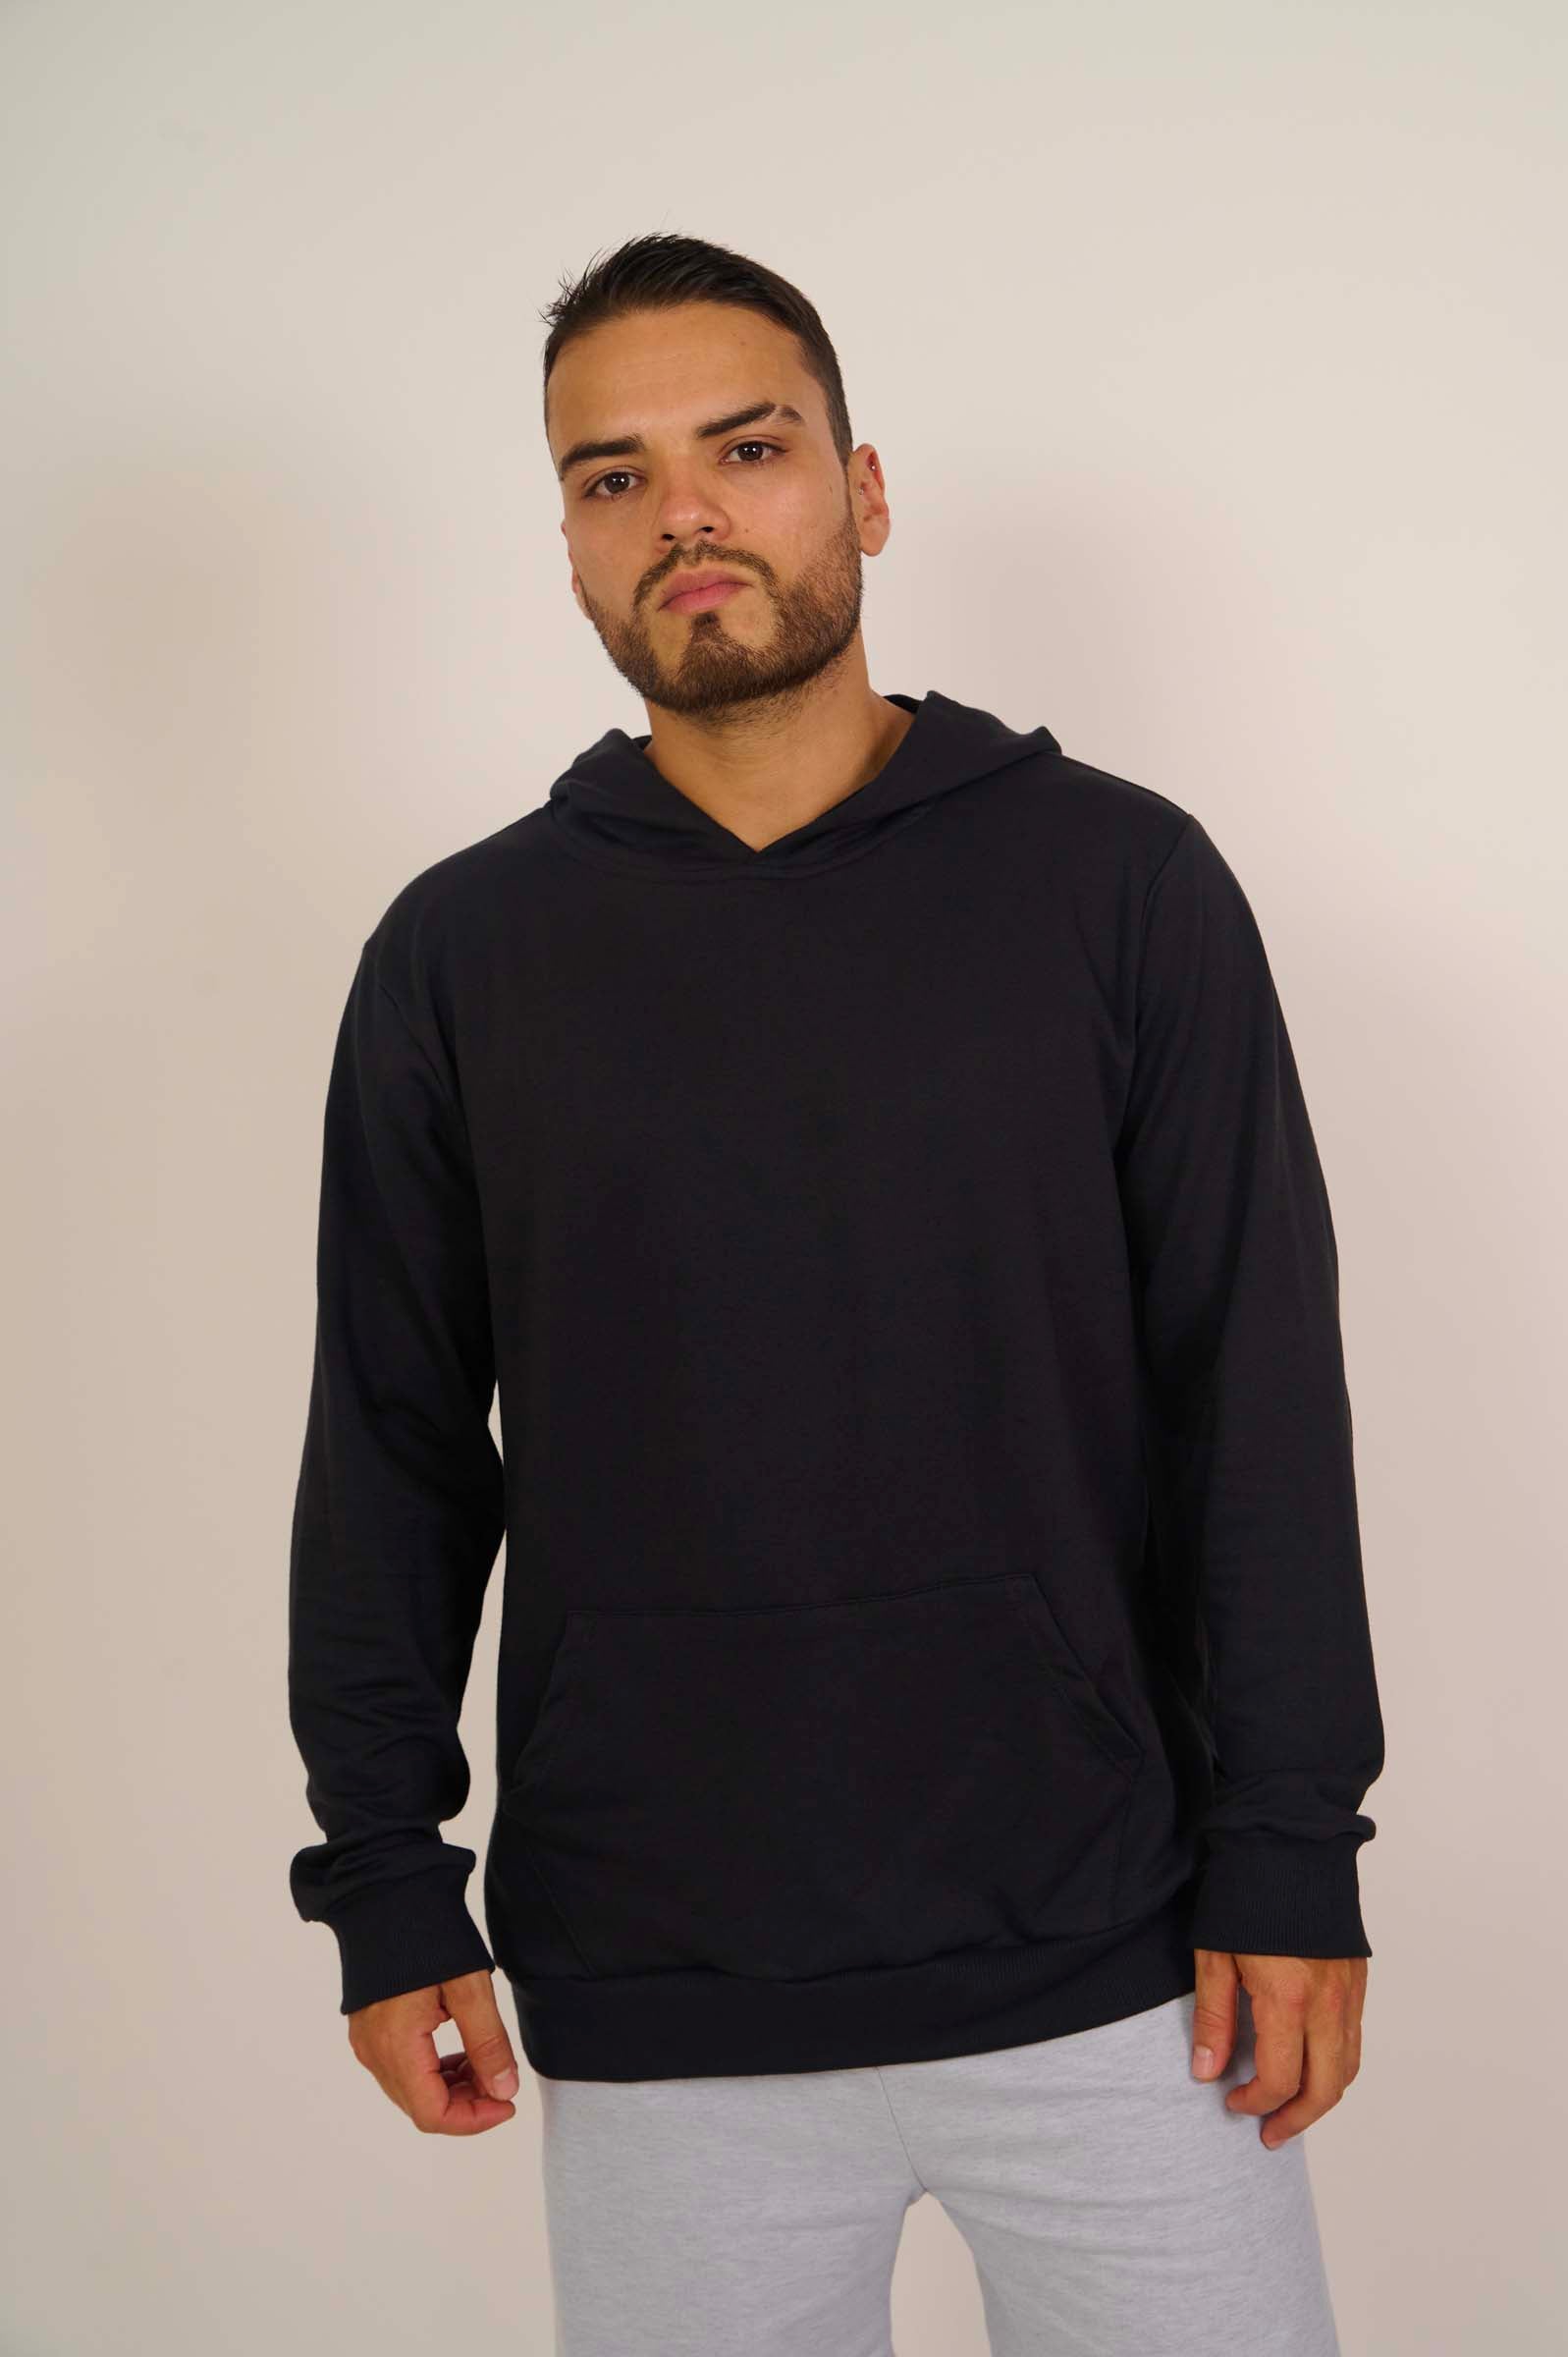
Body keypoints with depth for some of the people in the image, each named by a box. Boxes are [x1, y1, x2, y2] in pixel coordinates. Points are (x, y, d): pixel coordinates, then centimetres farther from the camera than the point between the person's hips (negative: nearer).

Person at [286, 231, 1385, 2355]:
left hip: (1111, 1970, 0)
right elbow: (392, 1452, 6)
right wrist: (389, 1891, 4)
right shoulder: (459, 956, 3)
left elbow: (1261, 1401, -1)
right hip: (653, 2007, 1)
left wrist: (1291, 1857, -4)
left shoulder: (1120, 880, -1)